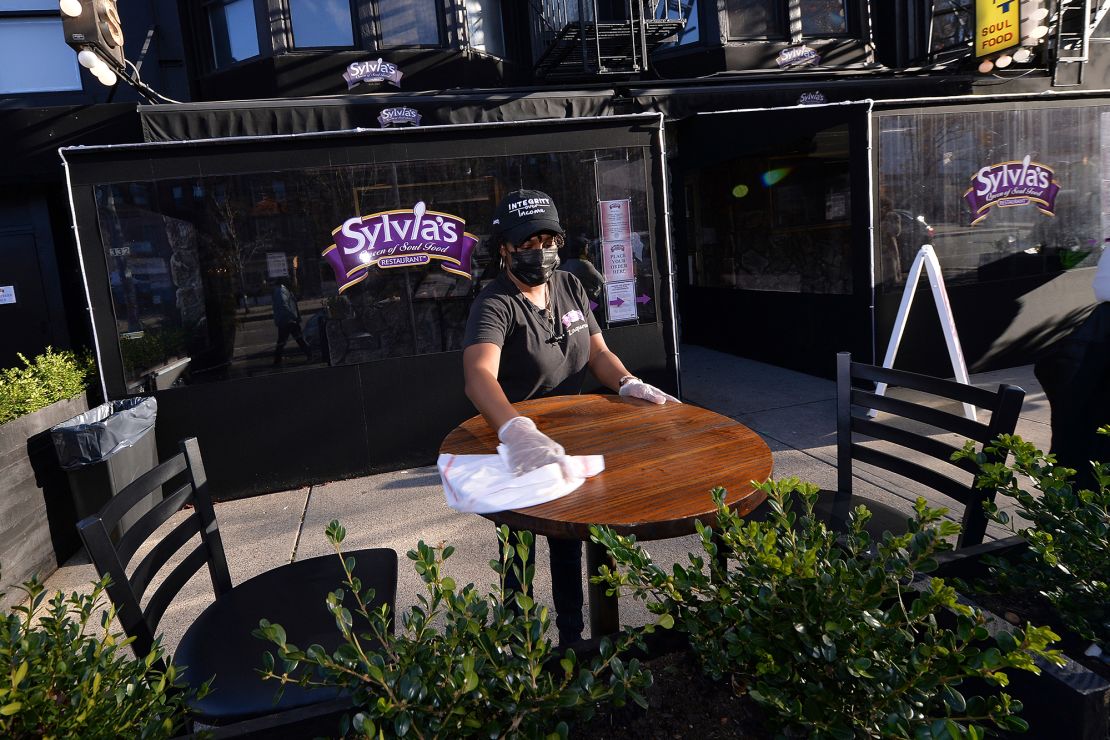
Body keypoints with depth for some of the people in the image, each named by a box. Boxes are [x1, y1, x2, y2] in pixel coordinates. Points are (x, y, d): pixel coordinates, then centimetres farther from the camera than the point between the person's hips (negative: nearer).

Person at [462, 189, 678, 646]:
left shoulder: (570, 287, -2)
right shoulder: (495, 305, -25)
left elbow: (598, 353, 2)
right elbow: (479, 376, -42)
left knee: (569, 545, 20)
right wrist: (518, 432, -61)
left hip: (567, 440, 6)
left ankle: (572, 635, 41)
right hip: (516, 453, -6)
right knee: (520, 556, 10)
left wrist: (629, 384, -19)